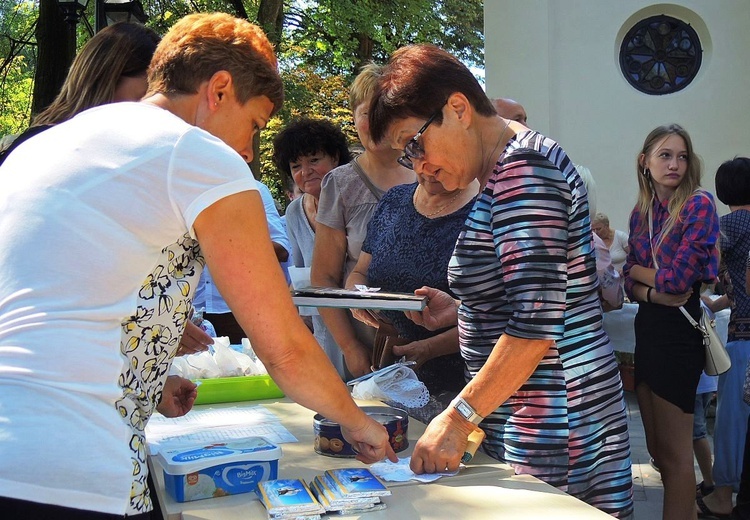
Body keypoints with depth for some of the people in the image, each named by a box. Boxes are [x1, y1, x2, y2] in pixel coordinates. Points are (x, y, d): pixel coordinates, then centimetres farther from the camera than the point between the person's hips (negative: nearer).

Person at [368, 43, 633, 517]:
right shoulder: (503, 172, 15)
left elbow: (536, 323, -23)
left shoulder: (522, 167, -16)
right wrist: (458, 310, 10)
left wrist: (458, 420, -20)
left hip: (552, 420, -10)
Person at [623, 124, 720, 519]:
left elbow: (678, 279, -18)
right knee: (656, 448, 14)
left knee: (674, 454, 1)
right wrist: (656, 291, -14)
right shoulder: (641, 213, 9)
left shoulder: (698, 205, -11)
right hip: (647, 327, 7)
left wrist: (638, 270, -1)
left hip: (678, 330, -7)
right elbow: (630, 285, 6)